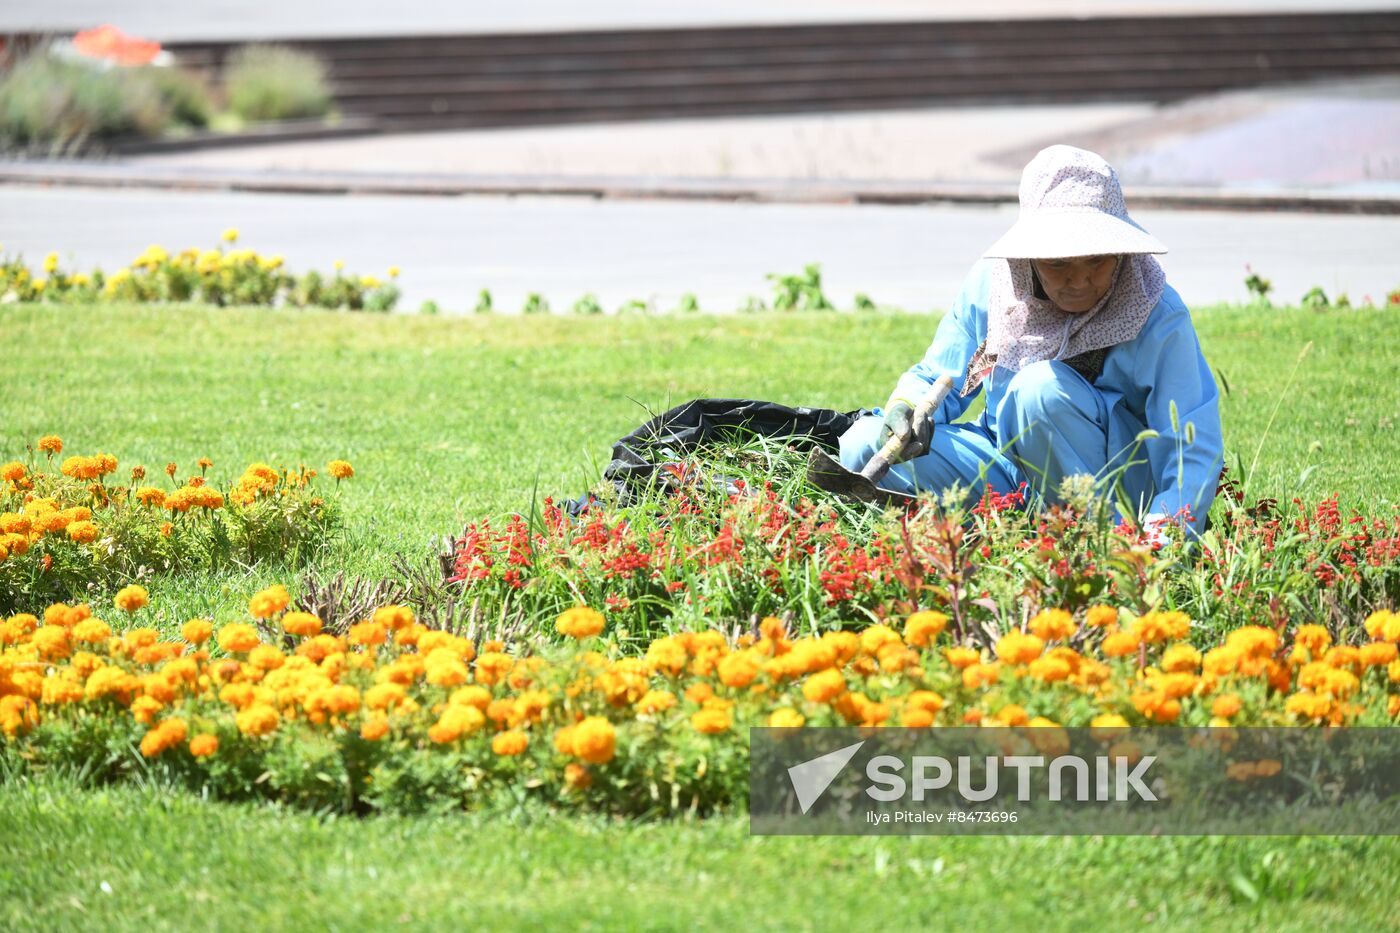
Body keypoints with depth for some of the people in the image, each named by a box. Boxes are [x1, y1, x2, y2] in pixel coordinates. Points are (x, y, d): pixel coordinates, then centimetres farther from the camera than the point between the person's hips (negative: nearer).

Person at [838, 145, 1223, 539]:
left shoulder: (1159, 320, -17)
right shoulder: (990, 282, -5)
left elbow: (1193, 449, -21)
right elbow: (936, 378, 5)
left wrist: (1165, 527, -42)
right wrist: (906, 409, -21)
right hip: (1007, 471, 4)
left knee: (1042, 387, -33)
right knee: (864, 445, -15)